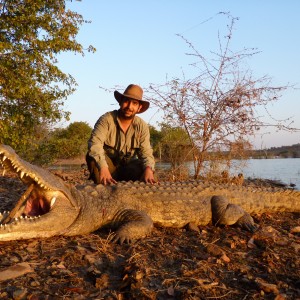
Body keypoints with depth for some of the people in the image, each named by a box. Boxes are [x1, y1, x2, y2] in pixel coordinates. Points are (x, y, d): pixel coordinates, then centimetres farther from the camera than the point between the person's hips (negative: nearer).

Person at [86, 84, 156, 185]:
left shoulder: (142, 126, -6)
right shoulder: (106, 119, -17)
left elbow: (146, 152, -13)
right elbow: (95, 144, -32)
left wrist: (148, 169, -38)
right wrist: (103, 168, -51)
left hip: (128, 167, 2)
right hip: (107, 165, -2)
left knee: (145, 169, -27)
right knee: (93, 157, -33)